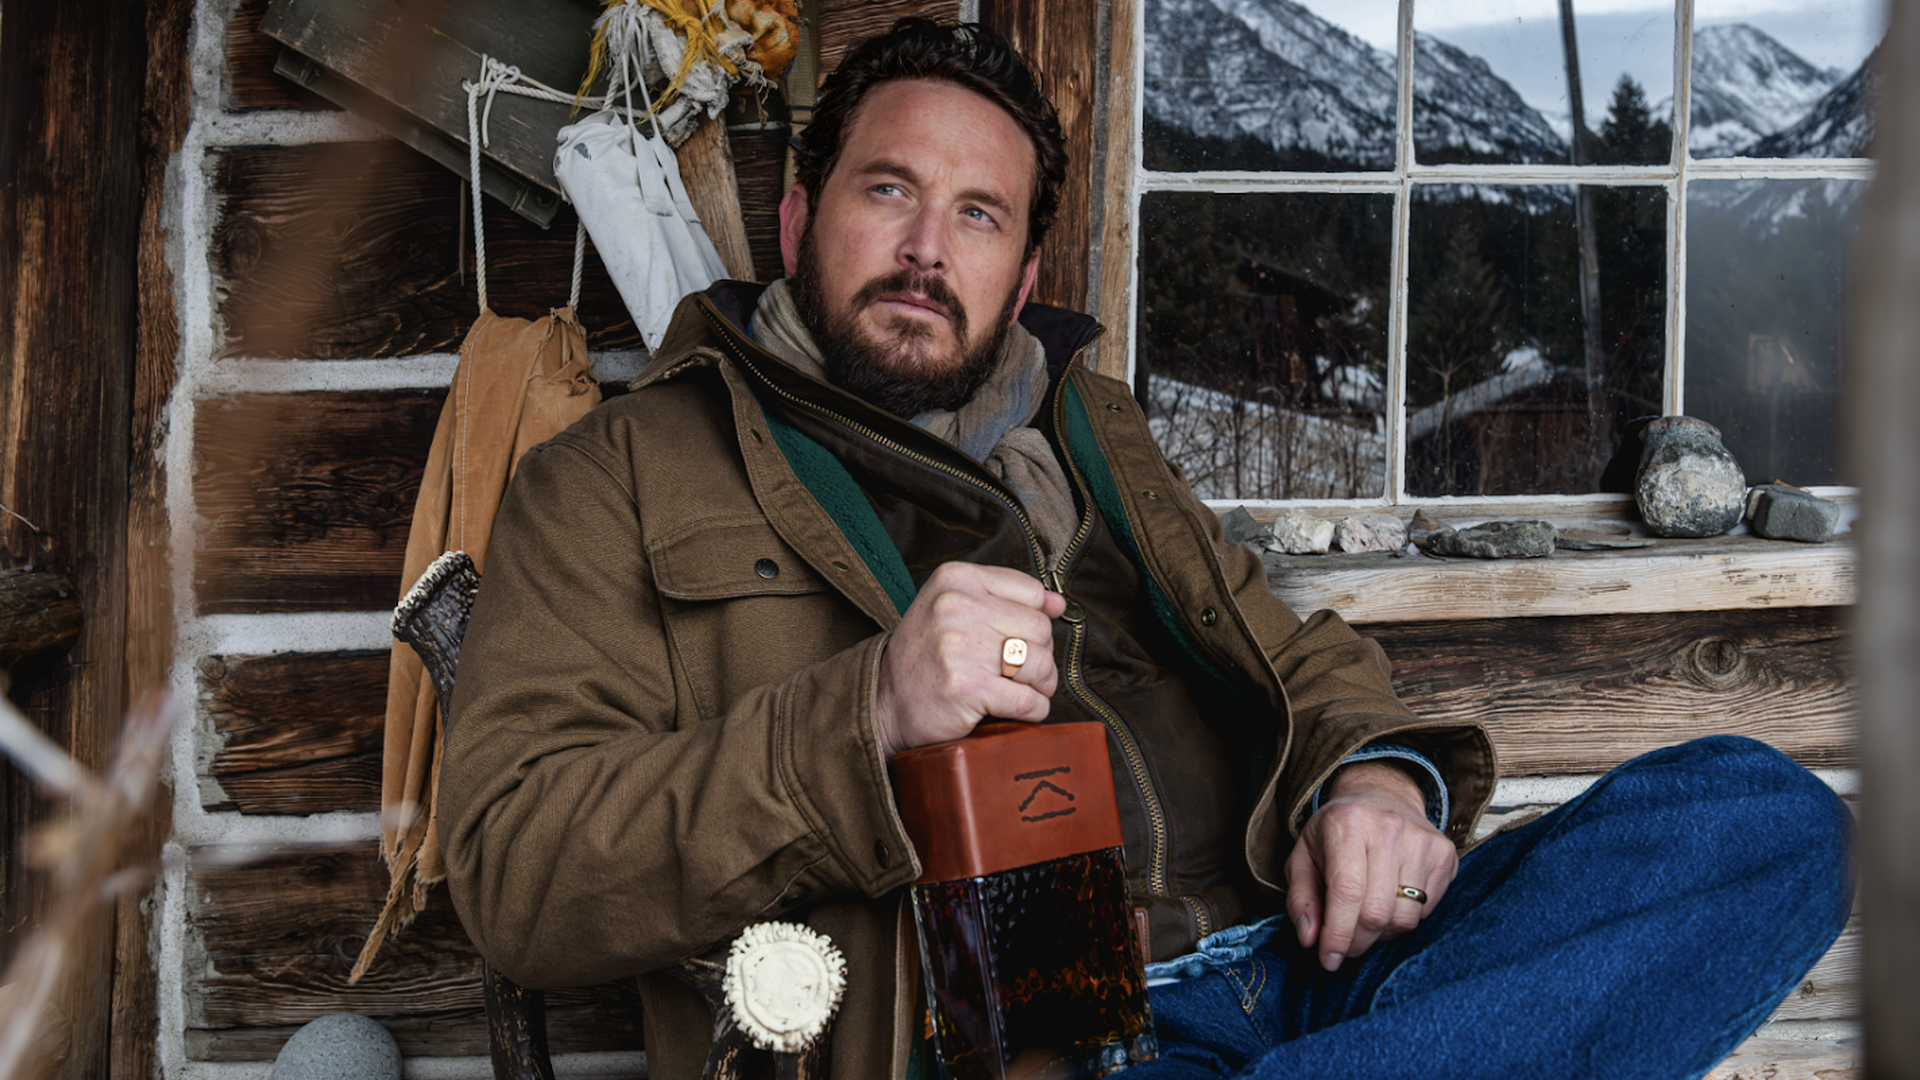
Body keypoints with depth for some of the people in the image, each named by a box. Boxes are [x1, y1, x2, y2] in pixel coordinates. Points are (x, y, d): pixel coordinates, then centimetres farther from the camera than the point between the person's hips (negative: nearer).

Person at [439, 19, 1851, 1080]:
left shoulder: (1092, 429, 26)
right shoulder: (623, 474, 9)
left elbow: (1293, 654, 25)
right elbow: (513, 867, -3)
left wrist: (1374, 774, -1)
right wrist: (869, 715, -18)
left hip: (1303, 959, 8)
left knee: (1764, 813, -15)